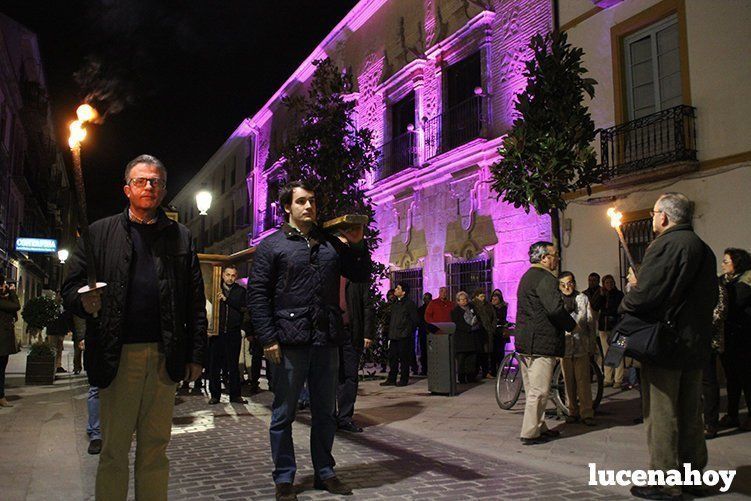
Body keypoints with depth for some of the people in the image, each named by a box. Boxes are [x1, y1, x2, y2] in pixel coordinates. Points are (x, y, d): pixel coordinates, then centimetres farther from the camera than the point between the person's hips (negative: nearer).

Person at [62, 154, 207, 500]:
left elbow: (195, 302, 8)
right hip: (118, 354, -1)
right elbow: (71, 286, 6)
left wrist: (195, 354, 2)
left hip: (165, 355, 1)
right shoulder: (100, 232, 10)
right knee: (114, 449, 6)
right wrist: (85, 302, -17)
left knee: (156, 446, 10)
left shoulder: (180, 237, 12)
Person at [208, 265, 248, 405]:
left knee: (233, 365, 6)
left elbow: (243, 307, -7)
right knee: (214, 364, 2)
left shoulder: (240, 291, 9)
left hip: (233, 333, 0)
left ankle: (235, 394, 14)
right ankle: (215, 394, 12)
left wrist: (226, 299, -10)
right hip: (217, 332, 0)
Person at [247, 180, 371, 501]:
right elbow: (257, 293, -4)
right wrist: (268, 338, -13)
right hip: (289, 342, -4)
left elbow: (361, 276, 15)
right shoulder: (272, 245, 1)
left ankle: (324, 473, 28)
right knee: (283, 414, 6)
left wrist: (357, 244, -1)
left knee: (325, 413, 14)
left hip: (327, 341, 4)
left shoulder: (332, 243, 13)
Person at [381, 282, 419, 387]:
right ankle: (391, 379, 12)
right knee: (392, 358, 6)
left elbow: (415, 320, -7)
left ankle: (404, 380, 7)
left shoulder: (410, 303, -5)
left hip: (404, 337, -7)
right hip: (394, 337, 7)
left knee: (404, 359, 0)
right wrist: (390, 334, 16)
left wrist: (407, 332, -11)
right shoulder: (395, 304, 17)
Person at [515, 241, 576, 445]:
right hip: (541, 342, -10)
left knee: (532, 389, 15)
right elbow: (555, 309, -25)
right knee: (539, 391, -4)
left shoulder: (527, 277, 19)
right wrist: (572, 326, -8)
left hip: (524, 341, 10)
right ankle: (530, 433, 0)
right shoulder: (545, 278, -14)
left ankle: (539, 427, 25)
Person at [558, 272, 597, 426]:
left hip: (581, 345, 0)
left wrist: (592, 345, 7)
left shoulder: (583, 298, 5)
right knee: (569, 381, 5)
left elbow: (591, 322, 9)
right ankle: (572, 411, 14)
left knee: (583, 380, -2)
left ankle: (587, 413, 3)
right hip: (564, 345, 1)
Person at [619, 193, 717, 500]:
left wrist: (625, 304, -1)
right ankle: (693, 473, 30)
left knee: (661, 414, -1)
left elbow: (645, 295, -24)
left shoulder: (666, 245, -16)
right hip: (696, 344, 9)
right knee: (690, 413, 18)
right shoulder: (704, 249, 13)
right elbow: (710, 298, 20)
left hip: (665, 342, -9)